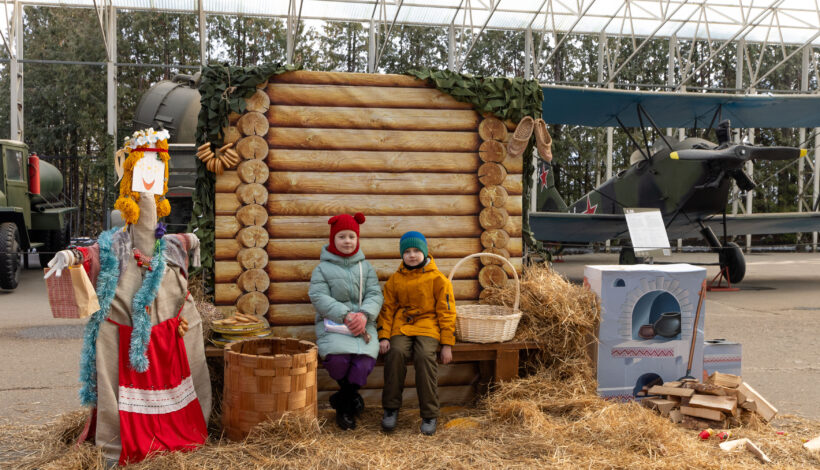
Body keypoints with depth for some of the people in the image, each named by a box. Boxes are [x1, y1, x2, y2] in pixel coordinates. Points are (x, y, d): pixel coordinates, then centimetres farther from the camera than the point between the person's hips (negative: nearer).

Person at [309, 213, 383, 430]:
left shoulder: (366, 267, 15)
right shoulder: (322, 268, 7)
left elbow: (375, 294, 4)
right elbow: (319, 297, -7)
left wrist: (364, 315, -18)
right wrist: (345, 315, -21)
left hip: (363, 323, 2)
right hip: (332, 324, -2)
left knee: (366, 359, -27)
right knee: (337, 358, -31)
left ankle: (342, 403, -1)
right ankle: (351, 396, 3)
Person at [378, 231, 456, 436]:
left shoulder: (438, 279, 2)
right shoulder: (395, 279, 12)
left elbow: (446, 312, 2)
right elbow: (387, 309, 12)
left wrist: (447, 344, -4)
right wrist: (384, 336, -3)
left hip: (428, 326, -2)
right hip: (401, 326, 2)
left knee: (425, 356, -32)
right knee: (396, 352, -30)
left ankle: (429, 415, -19)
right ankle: (391, 408, -15)